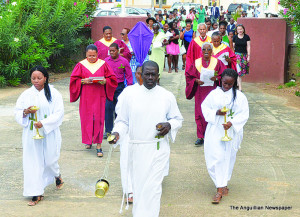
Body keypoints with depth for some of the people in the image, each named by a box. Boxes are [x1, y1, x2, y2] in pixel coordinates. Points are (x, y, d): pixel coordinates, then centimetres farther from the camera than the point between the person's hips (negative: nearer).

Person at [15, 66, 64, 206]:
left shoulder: (53, 93, -3)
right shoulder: (26, 94, 5)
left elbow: (58, 114, -9)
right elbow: (17, 113, 7)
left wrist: (43, 123, -20)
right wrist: (26, 112, -15)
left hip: (49, 134, -2)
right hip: (31, 135, 2)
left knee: (50, 160, 6)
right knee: (33, 161, 0)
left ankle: (57, 176, 42)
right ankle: (36, 194, 8)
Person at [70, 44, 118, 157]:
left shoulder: (103, 64, 3)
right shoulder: (81, 65, 4)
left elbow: (112, 78, 6)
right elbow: (74, 79, 3)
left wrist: (104, 81, -14)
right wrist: (83, 81, -14)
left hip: (99, 96, -1)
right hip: (86, 97, 1)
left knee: (98, 119, -4)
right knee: (86, 118, 5)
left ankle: (98, 145, -3)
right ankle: (88, 140, 26)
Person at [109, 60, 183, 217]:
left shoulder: (167, 96, 1)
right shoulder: (130, 95, 2)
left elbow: (178, 119, 10)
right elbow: (122, 120, 7)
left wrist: (170, 125, -11)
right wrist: (117, 133, -13)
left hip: (158, 149, -1)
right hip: (136, 149, 1)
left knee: (152, 187, -8)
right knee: (138, 185, 10)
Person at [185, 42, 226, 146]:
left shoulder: (217, 62, 3)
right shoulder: (196, 63, 5)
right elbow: (188, 76, 8)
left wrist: (217, 78, -17)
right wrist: (196, 80, -10)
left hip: (213, 92, -1)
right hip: (200, 92, 1)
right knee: (200, 113, -1)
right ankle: (200, 137, 6)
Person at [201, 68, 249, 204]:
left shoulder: (239, 96, -2)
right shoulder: (214, 94, 1)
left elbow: (244, 114, -4)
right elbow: (205, 107, 5)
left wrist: (232, 123, -19)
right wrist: (216, 113, -14)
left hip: (231, 132, 0)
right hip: (215, 131, 0)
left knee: (228, 158, 10)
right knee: (215, 158, -7)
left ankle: (223, 184, 28)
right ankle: (221, 188, -2)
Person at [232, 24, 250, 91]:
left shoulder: (246, 37, 2)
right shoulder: (235, 37, 2)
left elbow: (248, 47, 2)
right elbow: (232, 47, 7)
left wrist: (248, 56, -3)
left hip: (244, 55, 1)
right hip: (237, 54, -1)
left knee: (242, 70, 4)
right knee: (238, 70, -8)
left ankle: (237, 83, 24)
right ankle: (240, 88, -9)